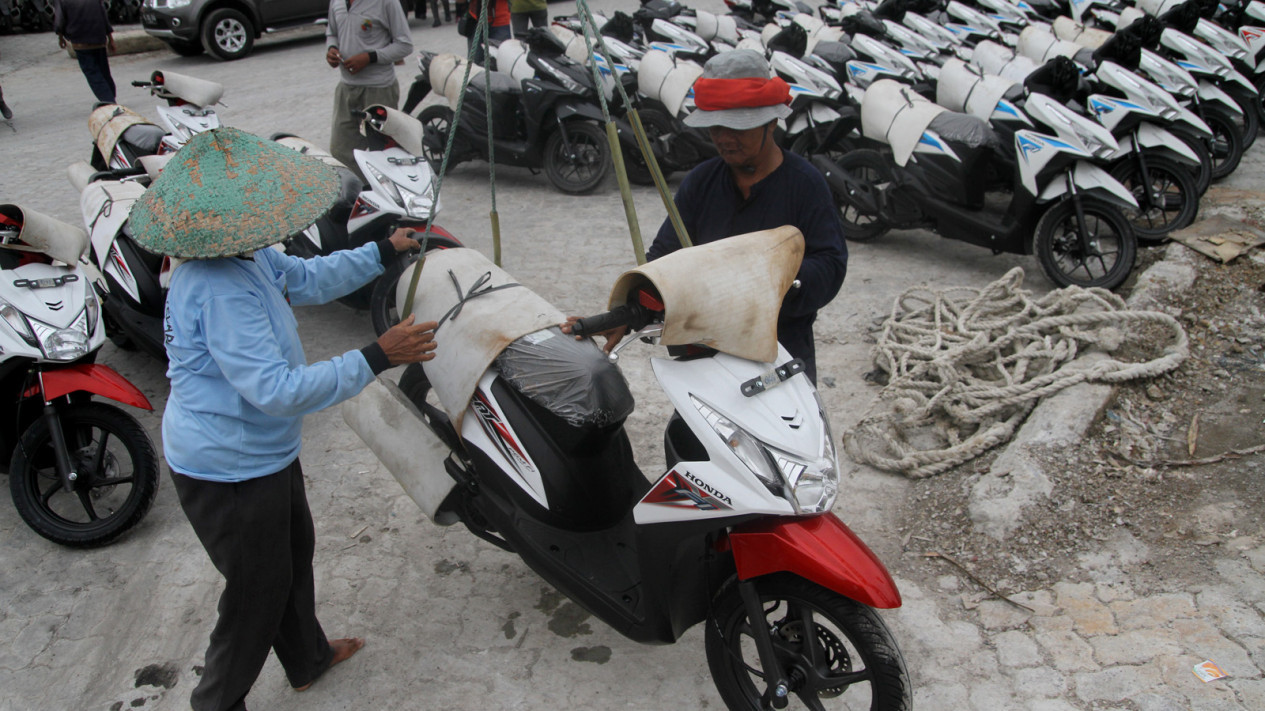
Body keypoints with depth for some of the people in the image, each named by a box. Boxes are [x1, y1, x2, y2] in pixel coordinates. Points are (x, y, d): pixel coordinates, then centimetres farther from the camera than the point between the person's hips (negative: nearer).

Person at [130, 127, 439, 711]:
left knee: (294, 553, 27)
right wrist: (377, 357, -36)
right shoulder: (220, 290, -34)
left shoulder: (244, 258, -2)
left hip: (264, 454, 10)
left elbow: (309, 279, 18)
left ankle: (307, 658, 52)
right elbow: (276, 389, -38)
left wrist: (386, 251, 17)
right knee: (259, 589, 10)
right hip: (229, 472, -10)